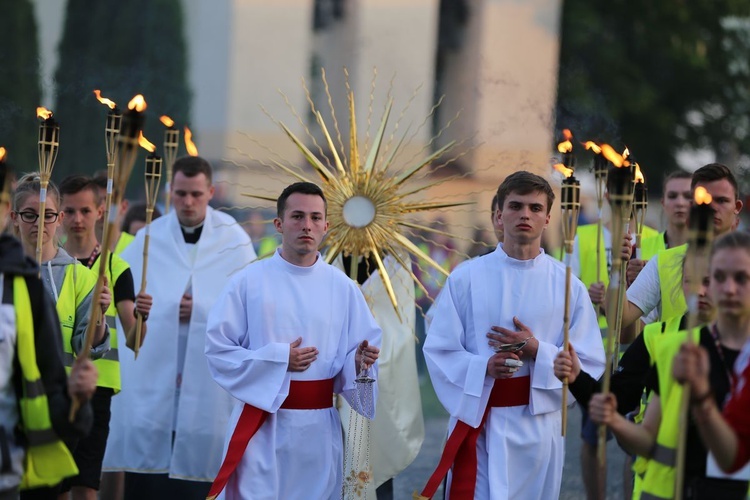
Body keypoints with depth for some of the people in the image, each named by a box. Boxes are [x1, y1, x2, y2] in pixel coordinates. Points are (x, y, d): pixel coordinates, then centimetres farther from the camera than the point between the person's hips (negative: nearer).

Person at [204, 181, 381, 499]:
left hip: (319, 428, 3)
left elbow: (359, 351, 6)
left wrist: (359, 362, -17)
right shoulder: (248, 282, -3)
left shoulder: (342, 288, 4)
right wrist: (278, 359, -14)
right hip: (262, 426, -3)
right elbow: (218, 349, -5)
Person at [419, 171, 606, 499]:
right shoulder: (466, 278, 0)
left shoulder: (567, 286, 2)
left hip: (539, 426, 1)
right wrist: (484, 367, -19)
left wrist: (537, 351, -14)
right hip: (478, 423, -1)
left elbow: (590, 363, 1)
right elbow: (438, 351, -1)